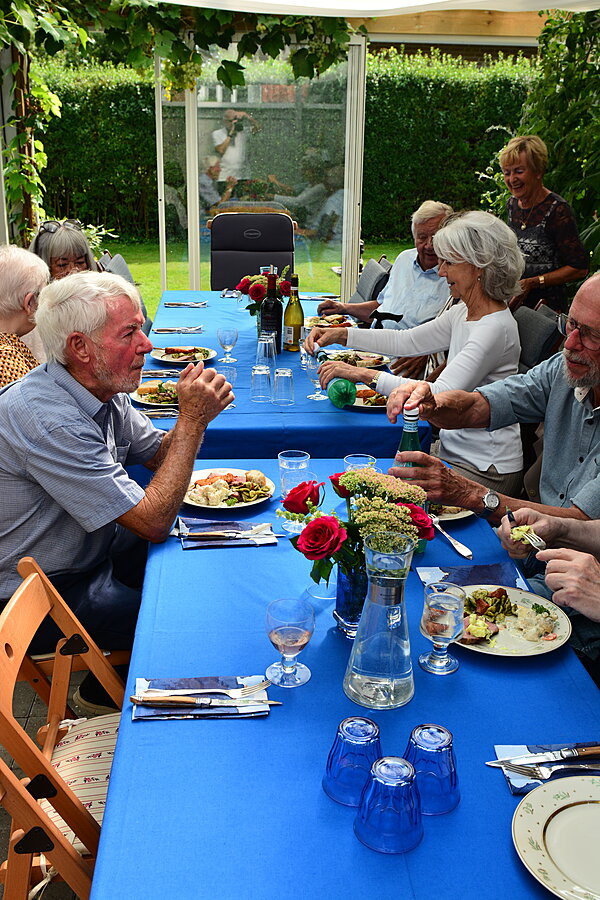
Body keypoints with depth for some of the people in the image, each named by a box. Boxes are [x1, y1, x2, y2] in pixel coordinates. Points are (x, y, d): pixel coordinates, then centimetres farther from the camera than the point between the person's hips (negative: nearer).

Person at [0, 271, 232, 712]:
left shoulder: (102, 388, -4)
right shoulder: (47, 420, -32)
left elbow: (160, 455, 7)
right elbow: (153, 522, -30)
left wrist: (193, 415, -14)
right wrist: (194, 420, -26)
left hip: (93, 549, 9)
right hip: (46, 596, -9)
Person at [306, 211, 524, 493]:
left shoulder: (495, 328, -22)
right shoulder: (463, 312, 7)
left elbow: (440, 397, -31)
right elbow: (409, 341, 15)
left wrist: (366, 374, -33)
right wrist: (341, 334, 6)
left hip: (485, 470, -8)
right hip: (454, 453, 8)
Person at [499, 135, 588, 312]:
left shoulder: (557, 210, -14)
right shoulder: (512, 204, 8)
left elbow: (579, 268, -14)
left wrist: (532, 283, -19)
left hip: (546, 305, -6)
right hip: (511, 303, 6)